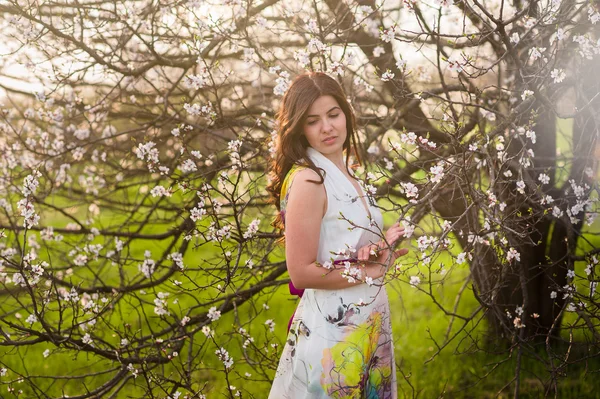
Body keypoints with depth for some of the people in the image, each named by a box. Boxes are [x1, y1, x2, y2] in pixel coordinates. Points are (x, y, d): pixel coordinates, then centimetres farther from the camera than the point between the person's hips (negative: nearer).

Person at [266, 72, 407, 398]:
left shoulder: (344, 175, 8)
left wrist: (383, 246, -2)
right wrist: (372, 270, -12)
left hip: (369, 324, 8)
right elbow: (301, 273, -22)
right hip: (330, 330, -8)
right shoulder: (307, 180, -18)